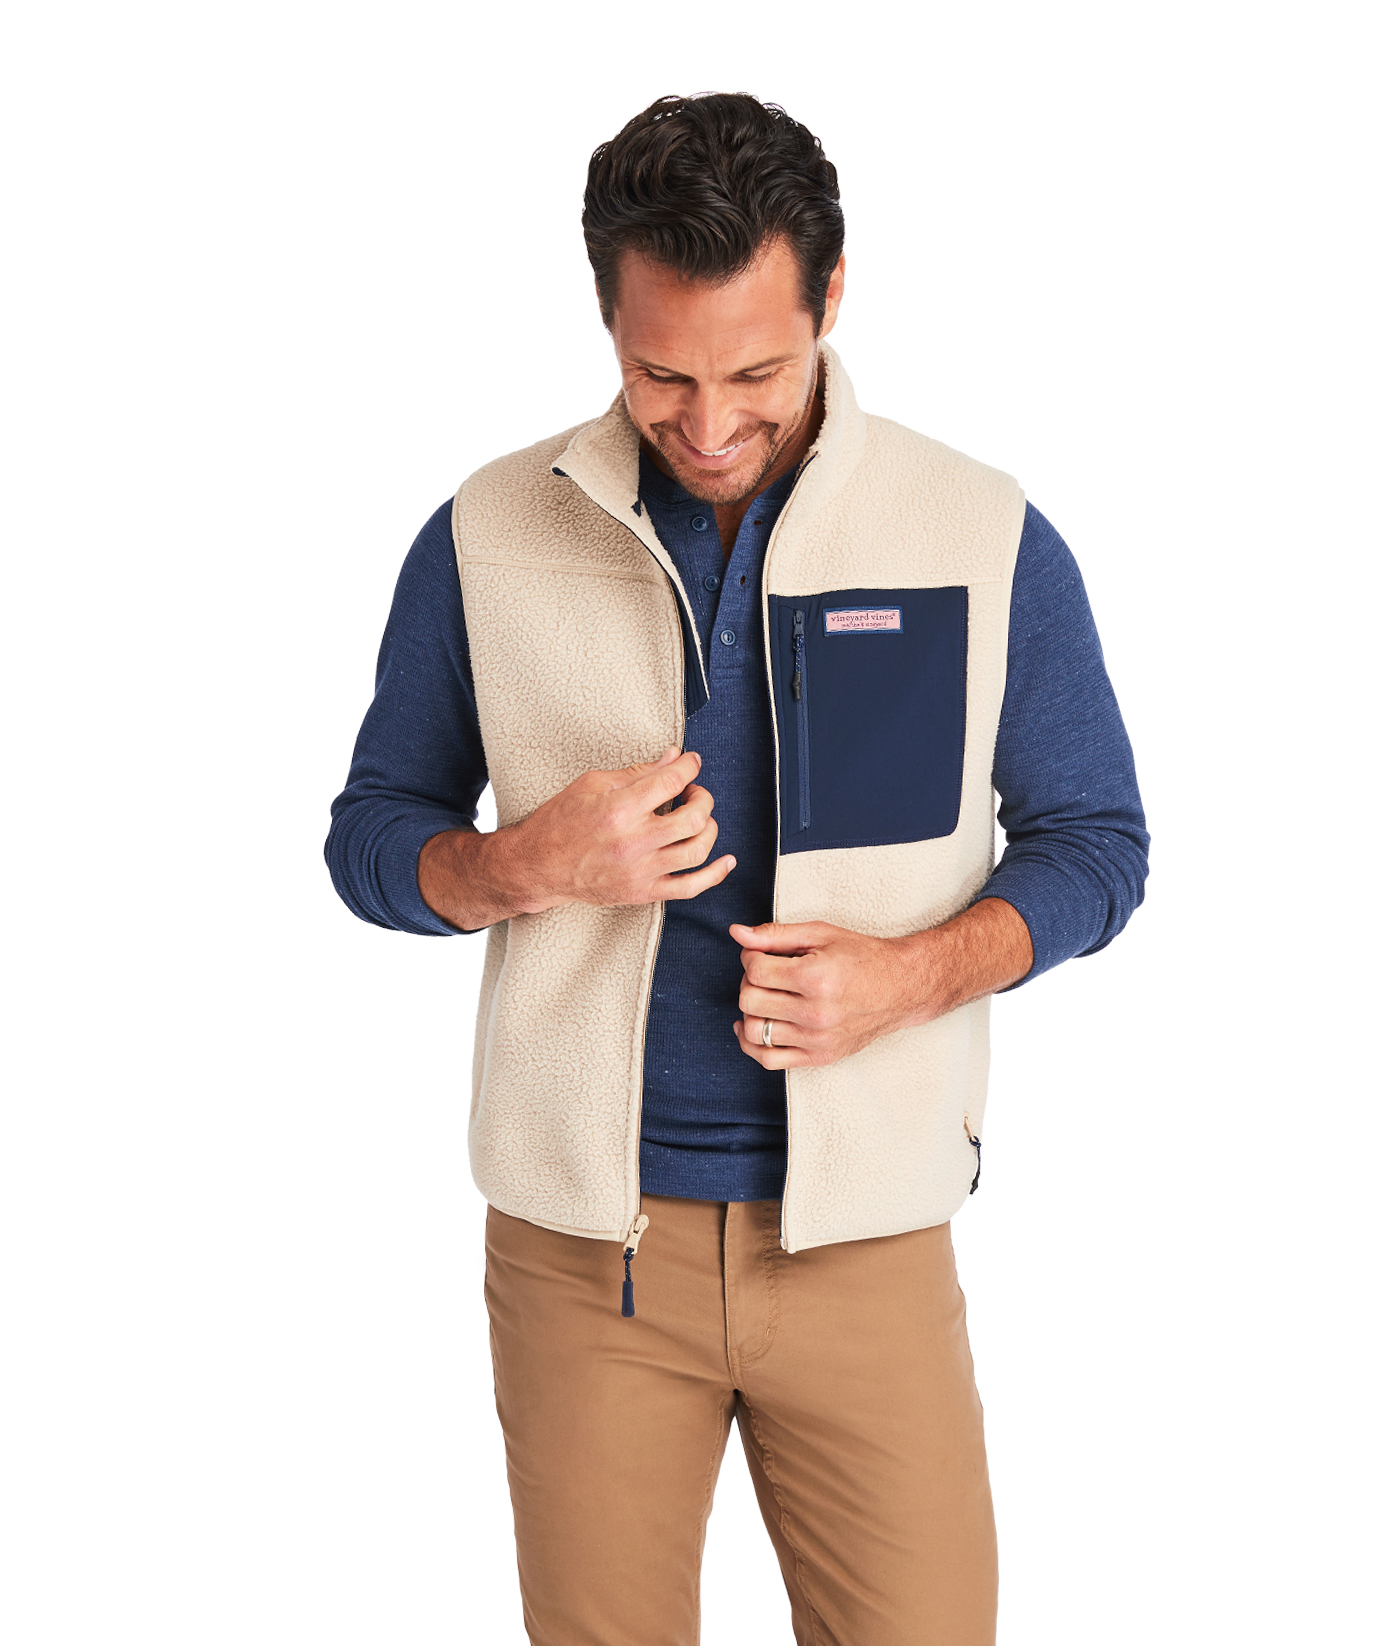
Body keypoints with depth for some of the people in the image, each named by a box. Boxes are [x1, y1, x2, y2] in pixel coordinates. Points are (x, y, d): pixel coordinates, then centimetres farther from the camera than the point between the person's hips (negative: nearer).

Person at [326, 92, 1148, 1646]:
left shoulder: (989, 541, -3)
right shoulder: (485, 541, -1)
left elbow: (1095, 840, 6)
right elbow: (370, 839, 7)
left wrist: (913, 972, -14)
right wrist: (527, 867, -15)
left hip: (863, 1229, 0)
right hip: (581, 1230, 1)